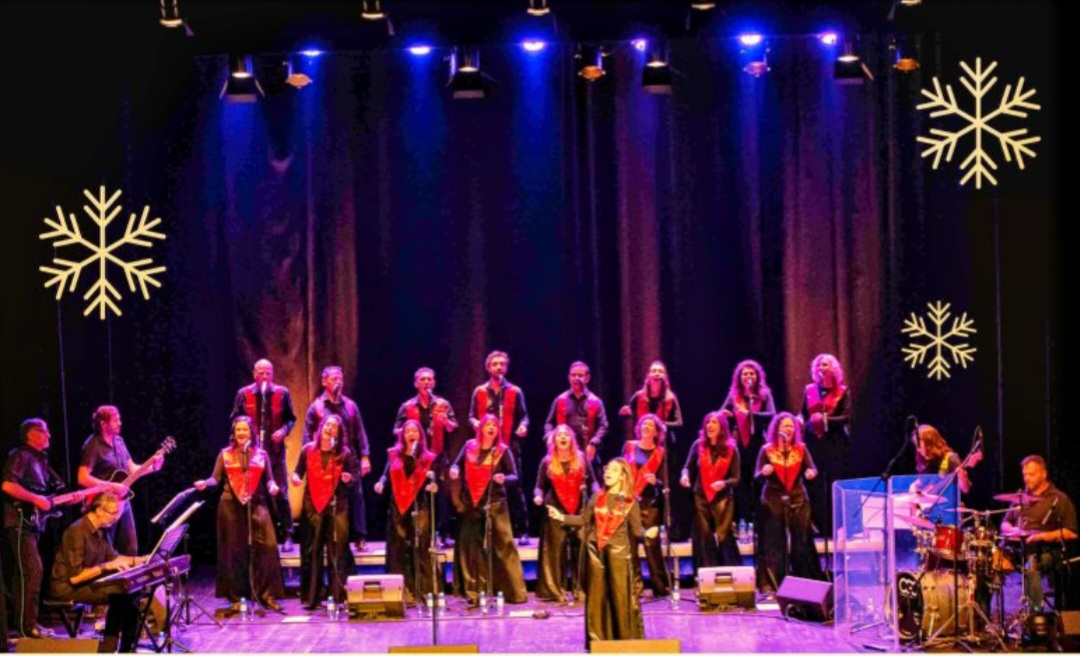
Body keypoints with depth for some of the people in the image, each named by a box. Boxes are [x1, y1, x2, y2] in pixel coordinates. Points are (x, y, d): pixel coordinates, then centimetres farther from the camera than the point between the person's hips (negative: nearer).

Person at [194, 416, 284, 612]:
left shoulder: (261, 454, 10)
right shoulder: (225, 454, 7)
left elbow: (268, 479, 9)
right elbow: (216, 478, 2)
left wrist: (272, 487, -12)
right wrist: (204, 483, -17)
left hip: (256, 506, 0)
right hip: (230, 506, 0)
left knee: (265, 547, -9)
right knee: (233, 551, 3)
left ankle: (267, 595, 0)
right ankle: (236, 598, 11)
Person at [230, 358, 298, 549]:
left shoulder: (282, 393, 1)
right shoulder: (243, 394, 2)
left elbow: (291, 419, 8)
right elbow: (235, 420, 7)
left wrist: (284, 430, -12)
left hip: (275, 451, -1)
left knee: (280, 493, -4)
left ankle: (287, 535, 3)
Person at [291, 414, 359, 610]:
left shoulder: (345, 453, 2)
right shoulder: (308, 450, 5)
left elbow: (357, 474, 2)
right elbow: (298, 471, 11)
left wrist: (349, 477, -20)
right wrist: (296, 477, -11)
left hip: (336, 506, -1)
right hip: (312, 505, 1)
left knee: (337, 550, -5)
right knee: (312, 551, 3)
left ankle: (339, 596, 1)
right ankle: (311, 596, 9)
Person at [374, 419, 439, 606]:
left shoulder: (428, 458, 6)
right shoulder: (393, 454, 11)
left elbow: (432, 480, 1)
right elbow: (387, 475, 9)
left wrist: (433, 485, -21)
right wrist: (381, 484, -11)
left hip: (419, 507, -2)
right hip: (397, 507, 2)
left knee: (420, 550, -5)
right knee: (398, 551, 1)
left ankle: (424, 592, -3)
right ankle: (402, 593, 4)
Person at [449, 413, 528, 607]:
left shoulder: (503, 450, -2)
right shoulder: (470, 446, 6)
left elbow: (515, 476, -5)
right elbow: (458, 463, 16)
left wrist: (504, 478, -27)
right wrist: (454, 470, -7)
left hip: (494, 504, -3)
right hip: (471, 505, 3)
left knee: (503, 546, -5)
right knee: (470, 549, 4)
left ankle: (515, 591, 1)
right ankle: (474, 593, 11)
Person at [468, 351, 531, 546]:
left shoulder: (515, 392, 7)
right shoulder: (479, 392, 10)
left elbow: (523, 415, 7)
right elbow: (472, 415, 13)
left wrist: (523, 425, -14)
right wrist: (475, 423, -10)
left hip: (510, 446, -1)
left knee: (514, 488, -4)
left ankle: (522, 531, -1)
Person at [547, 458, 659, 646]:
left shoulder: (630, 502, -3)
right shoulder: (597, 497, 7)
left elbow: (637, 528, -5)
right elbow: (584, 520, 14)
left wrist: (647, 533, -26)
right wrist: (562, 517, 6)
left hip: (619, 553, -3)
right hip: (596, 552, 3)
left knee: (621, 597, -4)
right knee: (596, 597, 7)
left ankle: (626, 639, 6)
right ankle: (597, 638, 16)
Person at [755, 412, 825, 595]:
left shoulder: (801, 449, 5)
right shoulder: (767, 450, 0)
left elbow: (812, 469, -2)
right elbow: (758, 476, -2)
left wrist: (811, 472, -25)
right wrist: (764, 472, -24)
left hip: (798, 499, 2)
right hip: (773, 500, -2)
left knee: (801, 542, 0)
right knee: (774, 544, -2)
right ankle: (771, 586, 2)